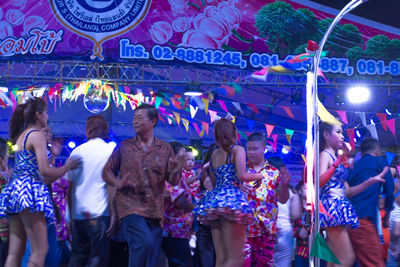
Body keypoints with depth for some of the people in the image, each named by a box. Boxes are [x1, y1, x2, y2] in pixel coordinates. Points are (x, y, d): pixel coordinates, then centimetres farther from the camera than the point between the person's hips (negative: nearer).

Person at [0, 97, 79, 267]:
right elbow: (45, 171, -13)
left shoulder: (20, 136, 22)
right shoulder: (37, 135, -5)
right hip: (29, 190, -9)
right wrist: (67, 166, 3)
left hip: (15, 189, 9)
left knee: (14, 253, 4)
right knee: (40, 250, -10)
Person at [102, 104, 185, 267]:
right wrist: (118, 184, -10)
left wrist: (176, 171, -16)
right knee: (145, 243, -25)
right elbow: (107, 171, 10)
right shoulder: (124, 147, 6)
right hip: (131, 206, -2)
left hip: (155, 210, 3)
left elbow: (173, 182, 7)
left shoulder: (165, 149, 8)